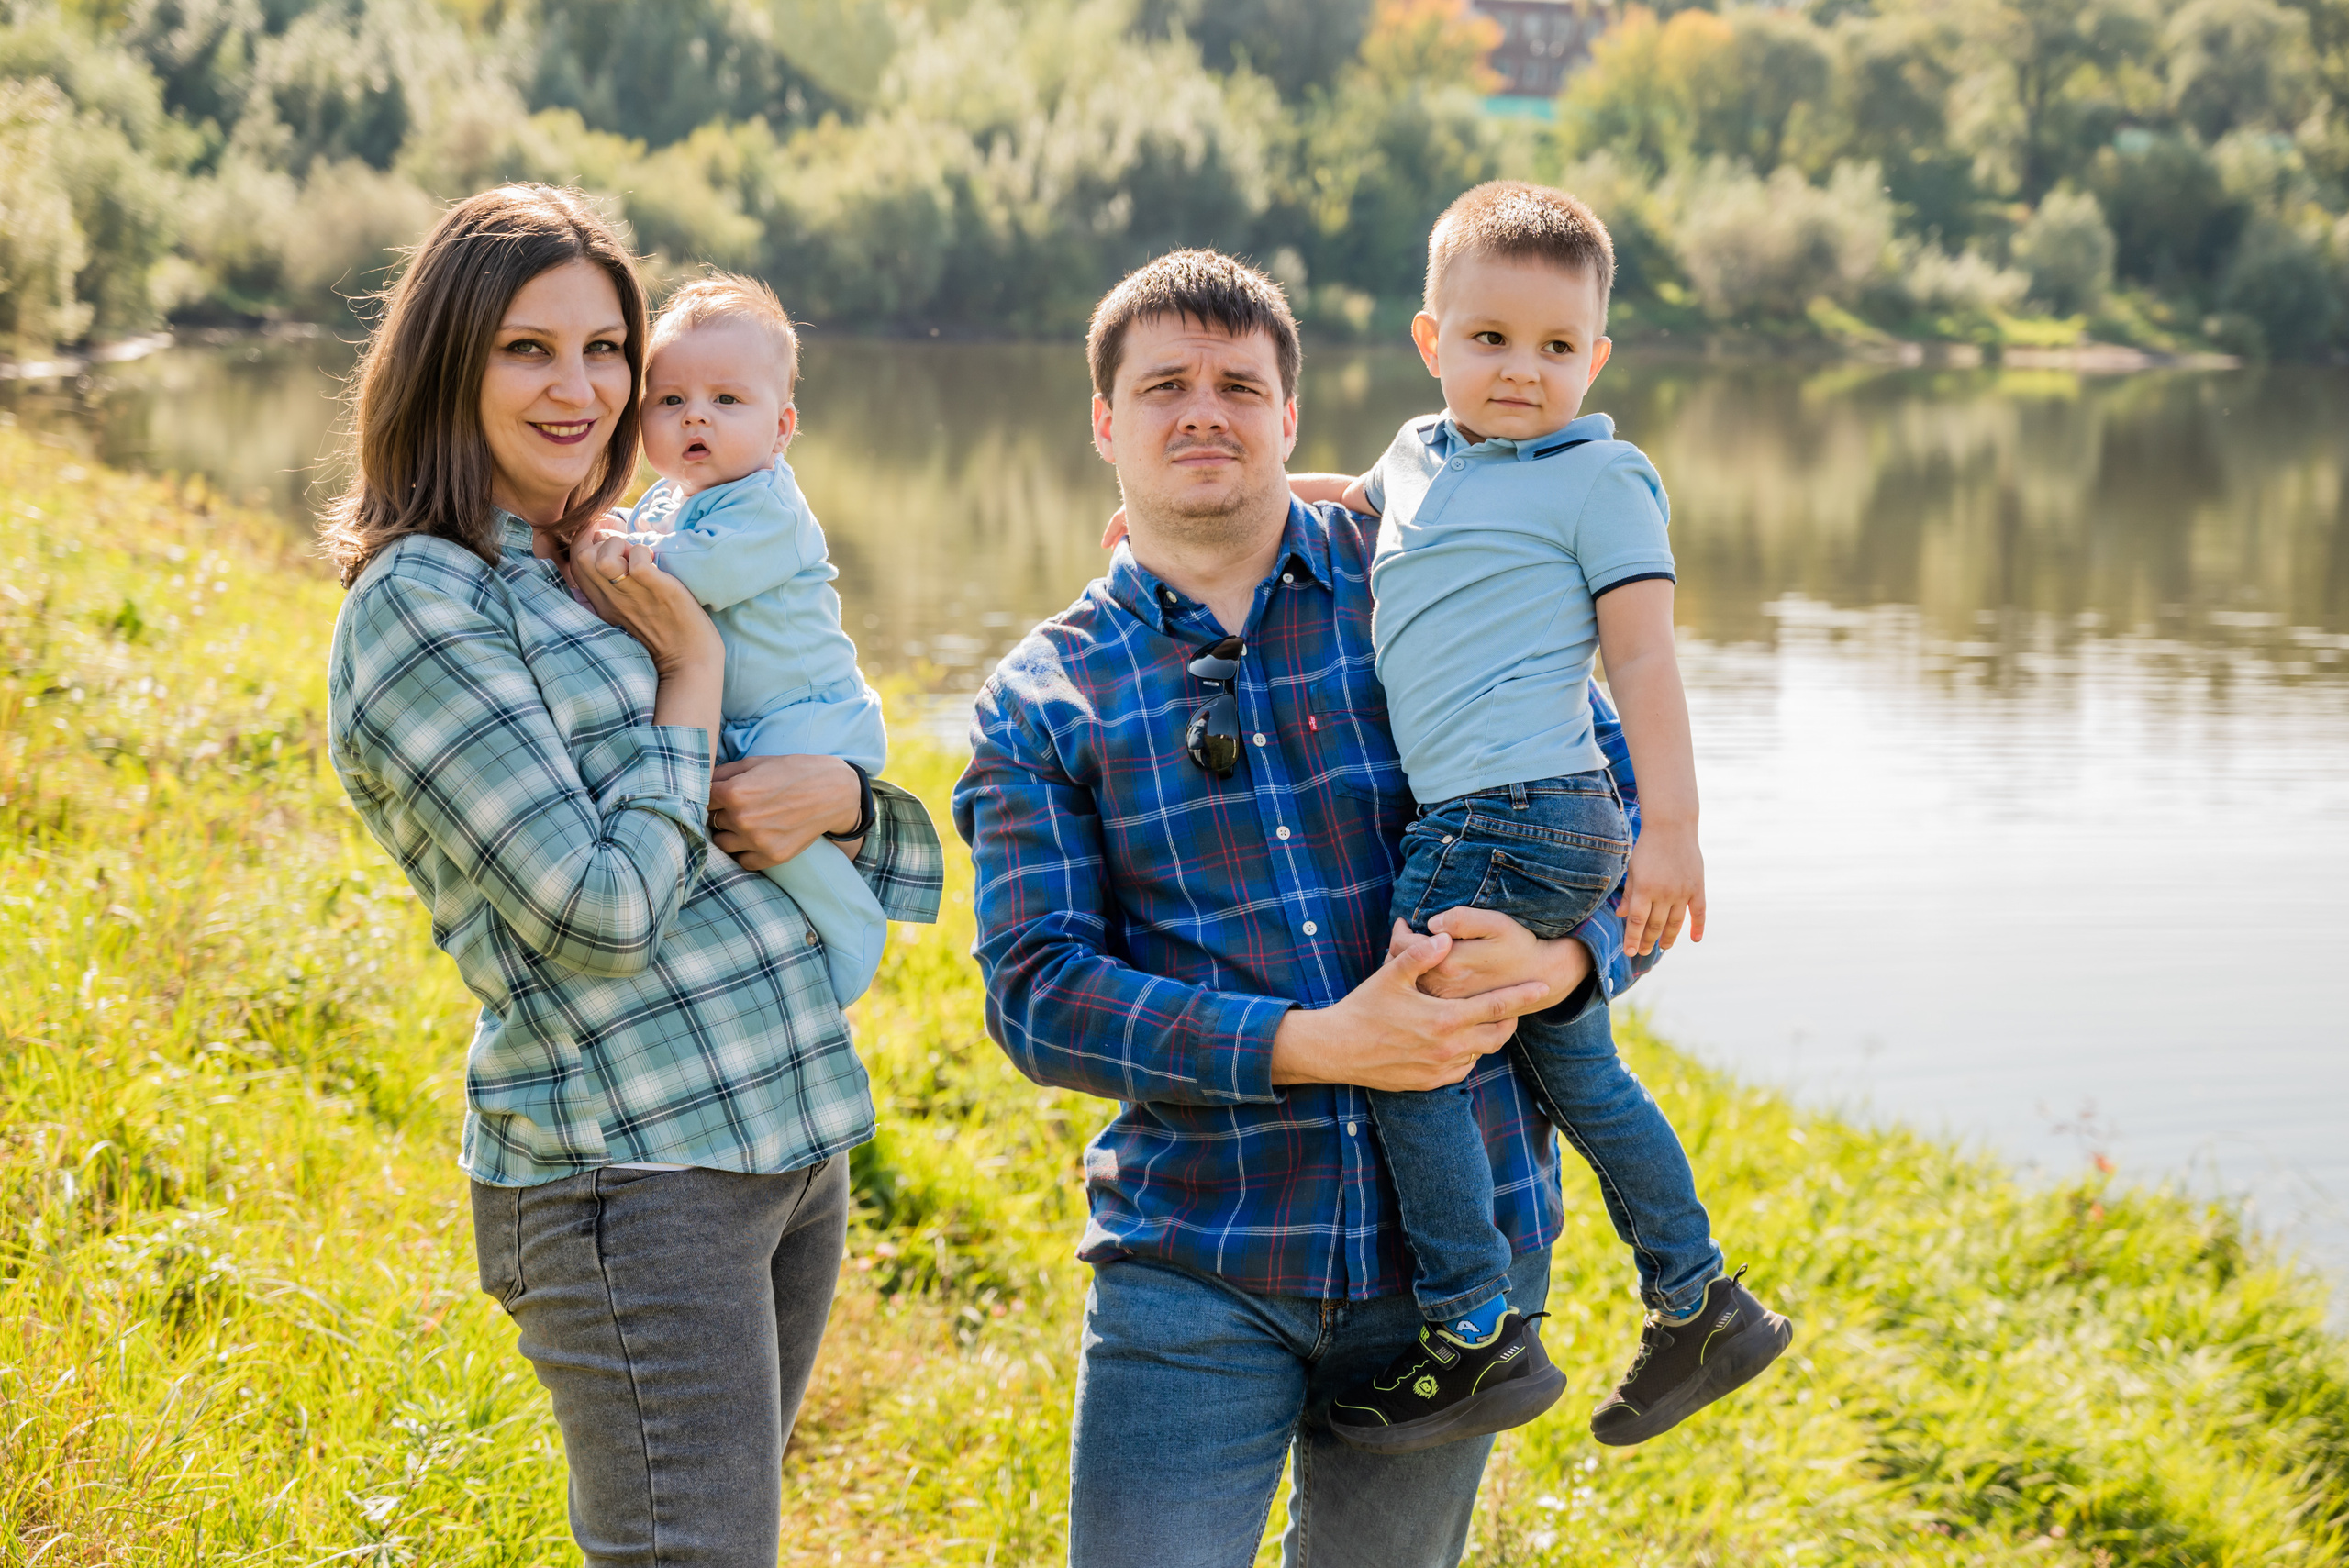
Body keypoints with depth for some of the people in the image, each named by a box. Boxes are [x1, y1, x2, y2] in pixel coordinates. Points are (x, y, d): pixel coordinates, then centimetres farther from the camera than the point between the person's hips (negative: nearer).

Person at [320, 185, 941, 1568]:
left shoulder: (610, 584, 15)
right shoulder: (421, 602, -9)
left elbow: (924, 864, 16)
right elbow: (602, 912, -18)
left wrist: (834, 796, -7)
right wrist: (692, 676, -7)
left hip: (800, 1143, 8)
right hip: (636, 1170, -8)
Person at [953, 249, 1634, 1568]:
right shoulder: (1041, 703, 3)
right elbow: (1038, 991, -7)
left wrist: (1552, 963, -18)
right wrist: (1313, 1045, -20)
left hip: (1457, 1244, 1)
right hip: (1194, 1256, -1)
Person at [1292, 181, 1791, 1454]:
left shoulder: (1597, 478, -4)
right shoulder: (1419, 459, 16)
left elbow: (1644, 658, -8)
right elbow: (1346, 507, 38)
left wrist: (1670, 831, -14)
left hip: (1518, 815, -8)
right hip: (1480, 822, 8)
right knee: (1572, 1065, 17)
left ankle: (1473, 1335, -3)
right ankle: (1698, 1306, 28)